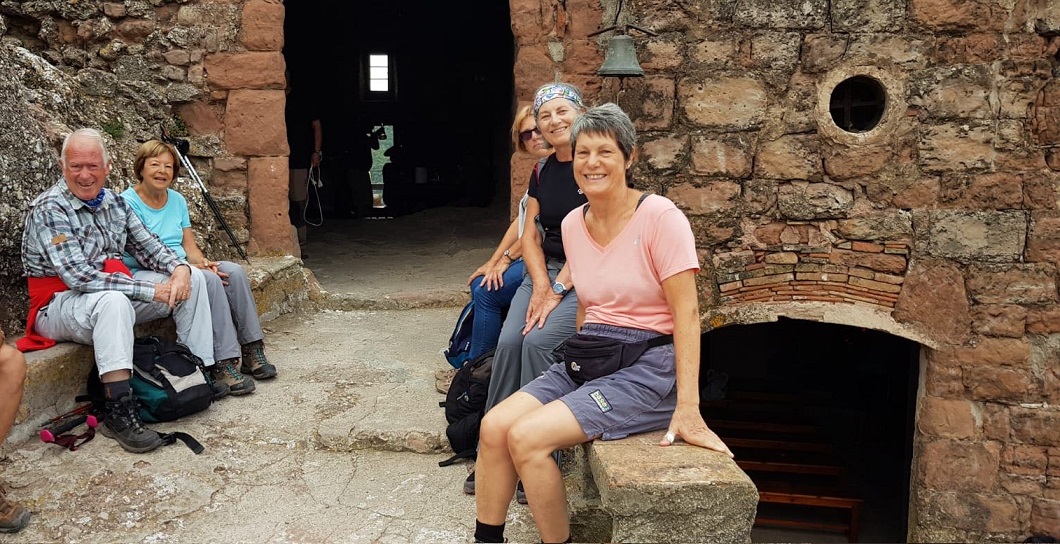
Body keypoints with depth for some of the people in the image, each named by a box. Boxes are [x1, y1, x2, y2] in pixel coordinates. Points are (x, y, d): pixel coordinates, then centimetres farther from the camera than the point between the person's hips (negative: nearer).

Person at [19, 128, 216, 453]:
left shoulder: (114, 202, 5)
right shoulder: (48, 210, -18)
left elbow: (146, 246, 9)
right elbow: (78, 277, -28)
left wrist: (179, 267, -14)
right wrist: (150, 290, -29)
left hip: (115, 294, 8)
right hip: (61, 304, -8)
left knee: (193, 279, 1)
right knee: (113, 301, -41)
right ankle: (118, 412, -38)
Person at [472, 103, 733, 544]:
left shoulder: (659, 217, -14)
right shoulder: (572, 224, 7)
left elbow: (687, 314, -17)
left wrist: (688, 409, -22)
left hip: (646, 364, -6)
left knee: (527, 437, -20)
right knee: (494, 426, -9)